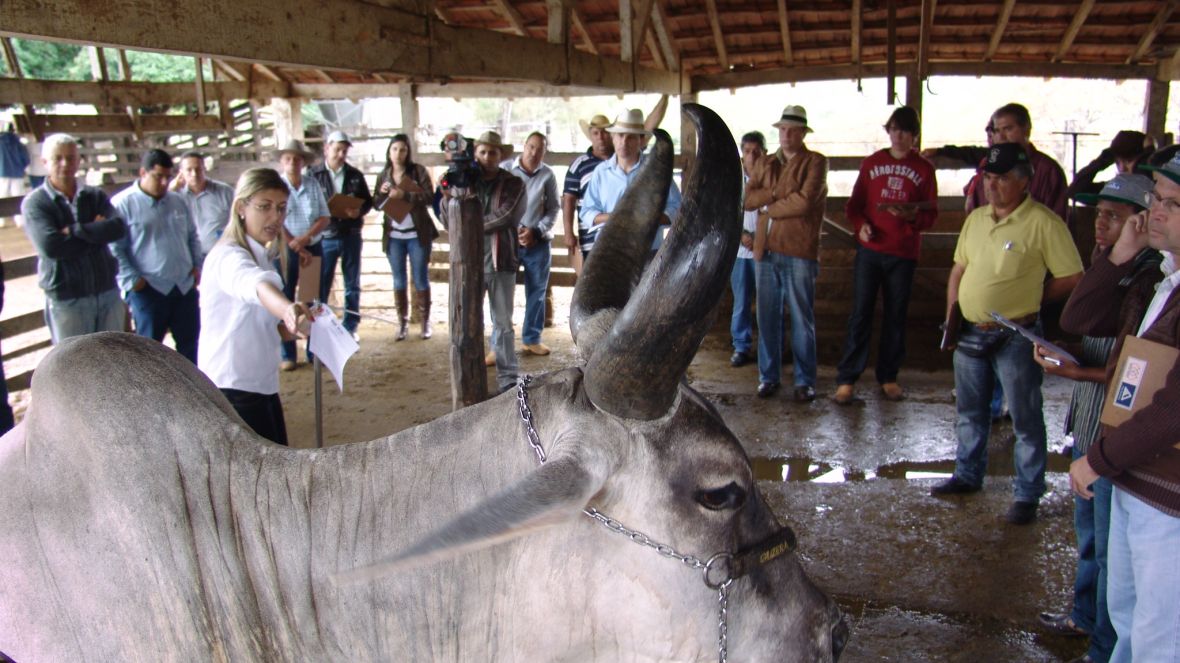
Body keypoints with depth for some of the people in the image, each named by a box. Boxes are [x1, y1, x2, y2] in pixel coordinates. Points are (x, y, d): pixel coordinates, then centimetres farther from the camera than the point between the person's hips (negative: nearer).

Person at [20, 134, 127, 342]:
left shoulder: (95, 196, 5)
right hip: (67, 300, -4)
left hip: (108, 293, 4)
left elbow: (119, 228, -12)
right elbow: (51, 246, -21)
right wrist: (98, 233, -13)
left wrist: (76, 231, -18)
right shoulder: (35, 203, -6)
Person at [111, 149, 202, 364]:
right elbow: (115, 248, -10)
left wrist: (196, 265, 11)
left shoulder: (178, 201, 11)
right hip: (148, 289, -5)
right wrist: (132, 280, -15)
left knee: (190, 342, 13)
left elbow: (192, 236, 22)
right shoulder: (122, 204, -7)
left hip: (185, 286, 5)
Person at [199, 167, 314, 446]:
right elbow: (255, 283, -44)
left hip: (260, 384, 9)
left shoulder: (260, 255, 12)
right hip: (233, 389, -9)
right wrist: (287, 308, -64)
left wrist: (289, 325, 2)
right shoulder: (229, 256, -18)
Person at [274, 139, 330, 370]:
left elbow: (325, 217, 0)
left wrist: (304, 238, -14)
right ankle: (288, 355, 7)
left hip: (313, 248, 3)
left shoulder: (312, 184, 3)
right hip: (285, 251, -3)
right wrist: (297, 249, -12)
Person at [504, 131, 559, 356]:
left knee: (537, 292, 9)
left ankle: (531, 338, 24)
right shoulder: (504, 169, -3)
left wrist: (536, 232, -11)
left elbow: (553, 209, 2)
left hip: (538, 242, 2)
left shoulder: (548, 175, 0)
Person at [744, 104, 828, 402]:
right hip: (765, 250, 4)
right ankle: (768, 376, 18)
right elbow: (747, 199, 4)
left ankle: (805, 380, 10)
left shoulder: (815, 162, 1)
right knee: (767, 317, 7)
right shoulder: (764, 163, 16)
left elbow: (804, 201, -14)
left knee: (802, 319, 2)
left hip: (799, 251, -4)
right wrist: (776, 192, -11)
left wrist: (768, 206, -2)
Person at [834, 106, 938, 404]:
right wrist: (860, 225, -11)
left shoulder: (924, 169, 5)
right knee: (860, 313, -3)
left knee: (896, 315, 7)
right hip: (869, 249, 0)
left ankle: (888, 377, 19)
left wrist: (912, 215, -18)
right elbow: (854, 205, 9)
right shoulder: (871, 163, 7)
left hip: (903, 254, 0)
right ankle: (846, 379, 1)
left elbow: (931, 215, 4)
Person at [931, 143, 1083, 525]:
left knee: (1025, 419, 4)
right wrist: (952, 310, 8)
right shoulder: (976, 218, 8)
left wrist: (1028, 299, -4)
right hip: (970, 333, 7)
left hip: (1015, 337, -7)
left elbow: (1072, 278, -11)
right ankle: (968, 475, 36)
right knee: (970, 410, 19)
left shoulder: (1043, 223, -14)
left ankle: (1027, 495, 16)